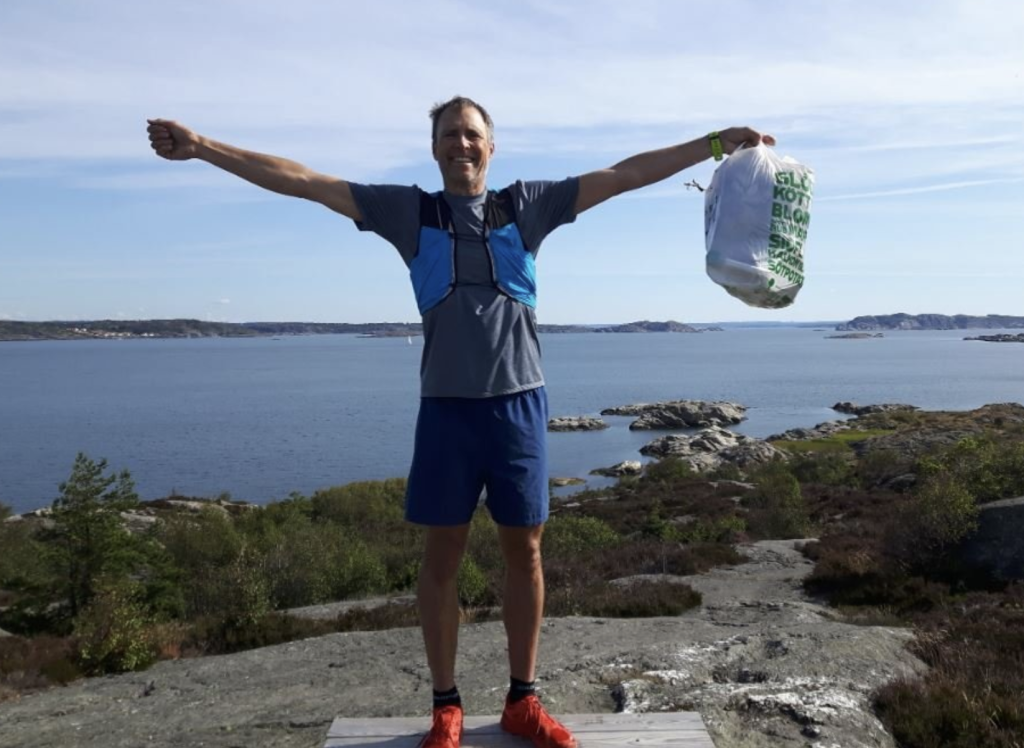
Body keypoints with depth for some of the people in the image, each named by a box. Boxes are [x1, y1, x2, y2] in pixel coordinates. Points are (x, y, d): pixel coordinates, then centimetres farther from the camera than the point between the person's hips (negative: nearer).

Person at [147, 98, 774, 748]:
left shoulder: (526, 205, 8)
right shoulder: (410, 210, 7)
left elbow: (624, 174, 6)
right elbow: (303, 181, 4)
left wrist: (717, 143, 2)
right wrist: (201, 147, 0)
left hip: (519, 403, 1)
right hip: (447, 407, 0)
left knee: (525, 552, 8)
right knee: (443, 557, 6)